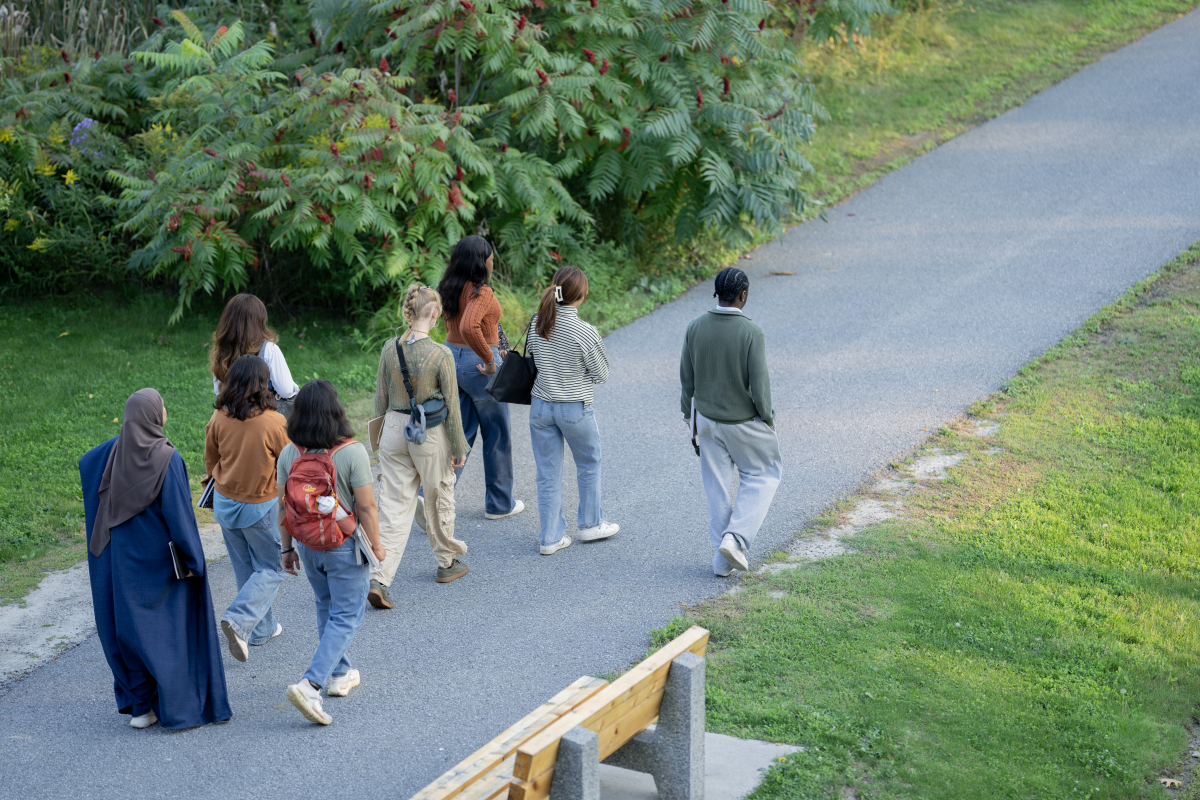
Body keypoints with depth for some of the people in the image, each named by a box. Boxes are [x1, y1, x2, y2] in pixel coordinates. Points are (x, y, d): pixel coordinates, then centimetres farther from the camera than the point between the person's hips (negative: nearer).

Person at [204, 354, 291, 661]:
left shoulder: (219, 418, -9)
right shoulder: (274, 422, -20)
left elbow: (210, 460, 5)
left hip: (224, 503, 5)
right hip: (261, 506, -4)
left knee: (244, 567, 19)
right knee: (271, 568, 9)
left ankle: (263, 627, 27)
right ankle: (240, 620, -10)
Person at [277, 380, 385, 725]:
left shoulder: (289, 454, -7)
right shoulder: (352, 452, -20)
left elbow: (283, 506, 0)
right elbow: (365, 506, -17)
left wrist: (288, 548, 12)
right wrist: (376, 544, -3)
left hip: (307, 545, 5)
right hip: (345, 546, -5)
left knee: (326, 608, 24)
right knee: (346, 616, 3)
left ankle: (339, 674, 36)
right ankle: (309, 684, -11)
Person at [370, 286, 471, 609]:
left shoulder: (390, 348, -4)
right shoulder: (440, 354, -16)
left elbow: (381, 397, 5)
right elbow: (451, 405, -10)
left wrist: (383, 434, 18)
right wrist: (459, 447, 1)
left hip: (394, 428, 4)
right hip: (430, 435, -3)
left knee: (393, 506, 4)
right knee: (439, 498, 18)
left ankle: (379, 579, -6)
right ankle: (447, 563, 36)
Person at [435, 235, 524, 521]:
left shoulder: (451, 288, 5)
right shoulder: (480, 292, -21)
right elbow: (468, 327, -38)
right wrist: (489, 360, -26)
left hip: (452, 356, 8)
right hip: (478, 365, -8)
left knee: (461, 432, 13)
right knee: (497, 434, 10)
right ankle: (499, 503, 23)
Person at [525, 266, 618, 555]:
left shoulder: (536, 324, -6)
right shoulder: (586, 333, -21)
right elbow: (601, 374, -8)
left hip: (540, 407, 4)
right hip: (575, 409, -4)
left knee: (548, 474, 12)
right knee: (589, 465, 20)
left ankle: (551, 537, 18)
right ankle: (591, 524, 33)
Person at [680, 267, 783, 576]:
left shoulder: (695, 327, -7)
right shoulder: (751, 333, -20)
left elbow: (686, 377, 1)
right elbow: (759, 383, -17)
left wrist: (690, 415, 14)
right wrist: (767, 418, -1)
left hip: (706, 418, 4)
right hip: (743, 421, -4)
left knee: (717, 486, 13)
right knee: (762, 475, 16)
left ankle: (723, 557, 18)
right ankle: (736, 538, -1)